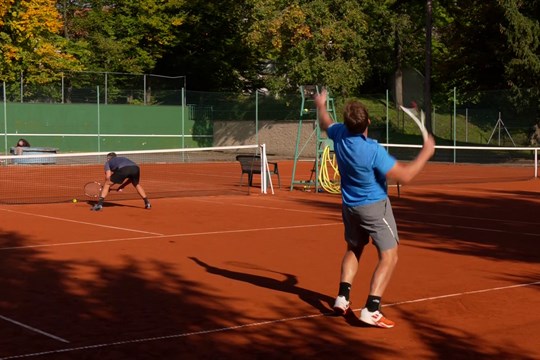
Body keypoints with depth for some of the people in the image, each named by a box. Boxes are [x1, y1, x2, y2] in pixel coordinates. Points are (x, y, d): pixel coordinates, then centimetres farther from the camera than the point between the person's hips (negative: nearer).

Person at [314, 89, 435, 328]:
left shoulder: (340, 134, -10)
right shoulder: (373, 151, -28)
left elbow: (325, 124, 15)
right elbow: (404, 176, -25)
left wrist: (321, 105, 35)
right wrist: (426, 153, -14)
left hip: (350, 205, 7)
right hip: (375, 206, -7)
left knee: (353, 249, 26)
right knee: (389, 257, -4)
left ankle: (342, 298, 19)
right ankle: (371, 310, -15)